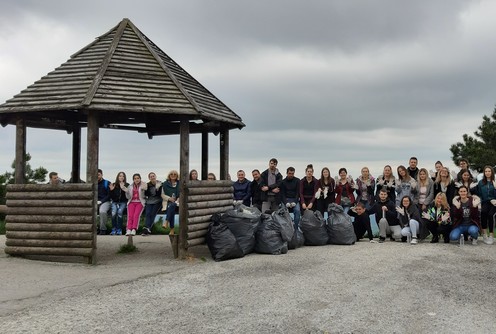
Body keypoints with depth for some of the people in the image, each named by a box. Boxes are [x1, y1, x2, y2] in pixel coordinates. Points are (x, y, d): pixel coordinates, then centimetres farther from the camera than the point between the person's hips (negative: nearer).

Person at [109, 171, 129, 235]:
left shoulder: (127, 185, 4)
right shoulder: (114, 185, 9)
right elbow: (111, 196, 9)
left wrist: (124, 189, -19)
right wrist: (111, 190, -8)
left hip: (123, 202, -1)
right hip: (115, 202, 1)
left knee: (120, 212, -31)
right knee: (114, 212, -28)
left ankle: (119, 230, -24)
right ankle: (113, 229, -18)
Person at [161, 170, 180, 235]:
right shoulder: (165, 184, 14)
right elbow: (163, 195, 10)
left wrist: (179, 198, -9)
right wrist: (169, 198, -7)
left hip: (177, 201, 0)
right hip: (168, 202, 0)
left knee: (172, 205, -37)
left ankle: (166, 222, -41)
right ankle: (172, 229, -34)